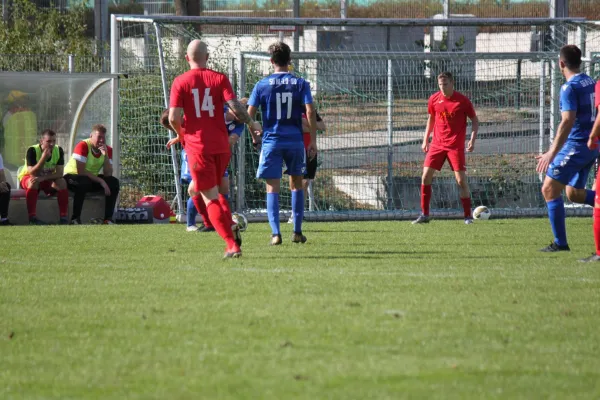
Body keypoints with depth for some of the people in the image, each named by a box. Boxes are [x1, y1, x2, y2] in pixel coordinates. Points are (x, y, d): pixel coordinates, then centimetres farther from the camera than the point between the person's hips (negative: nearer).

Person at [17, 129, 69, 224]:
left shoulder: (59, 150, -15)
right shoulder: (32, 151, -25)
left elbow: (59, 173, -21)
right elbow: (33, 173, -32)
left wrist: (43, 178, -36)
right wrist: (43, 158, -43)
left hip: (48, 178, 3)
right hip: (27, 177, -3)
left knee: (62, 182, -26)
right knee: (33, 182, -37)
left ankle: (64, 218, -25)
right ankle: (32, 218, -37)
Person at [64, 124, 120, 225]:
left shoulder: (108, 149, -4)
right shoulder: (83, 146, -22)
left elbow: (108, 174, -13)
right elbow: (80, 171, -28)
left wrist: (105, 155, -25)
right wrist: (100, 181, -29)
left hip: (92, 178, 6)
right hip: (71, 176, -6)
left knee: (114, 182, -16)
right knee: (83, 182, -39)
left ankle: (108, 219, -16)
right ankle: (75, 219, -31)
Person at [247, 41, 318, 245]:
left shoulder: (262, 85, -1)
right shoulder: (301, 84, 0)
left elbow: (249, 114, -2)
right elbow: (310, 112, -7)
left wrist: (254, 135, 16)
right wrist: (313, 142, -3)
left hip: (271, 142, -1)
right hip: (295, 141, 1)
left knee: (272, 188, 2)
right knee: (296, 185, 16)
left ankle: (275, 233, -9)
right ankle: (297, 232, 15)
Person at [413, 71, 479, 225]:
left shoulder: (463, 101, -7)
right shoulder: (434, 100, 3)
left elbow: (474, 120, 1)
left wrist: (472, 139, -11)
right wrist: (425, 140, 14)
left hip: (456, 146, -3)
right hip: (437, 144, 3)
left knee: (461, 180, -8)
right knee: (426, 176, -5)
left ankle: (468, 216, 3)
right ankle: (424, 215, 4)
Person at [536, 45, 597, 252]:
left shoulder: (570, 88, -16)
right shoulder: (591, 83, 10)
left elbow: (567, 122, -25)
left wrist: (552, 153, -27)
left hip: (576, 146, -9)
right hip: (592, 146, 9)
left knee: (549, 189, -2)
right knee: (574, 193, 20)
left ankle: (560, 242, -3)